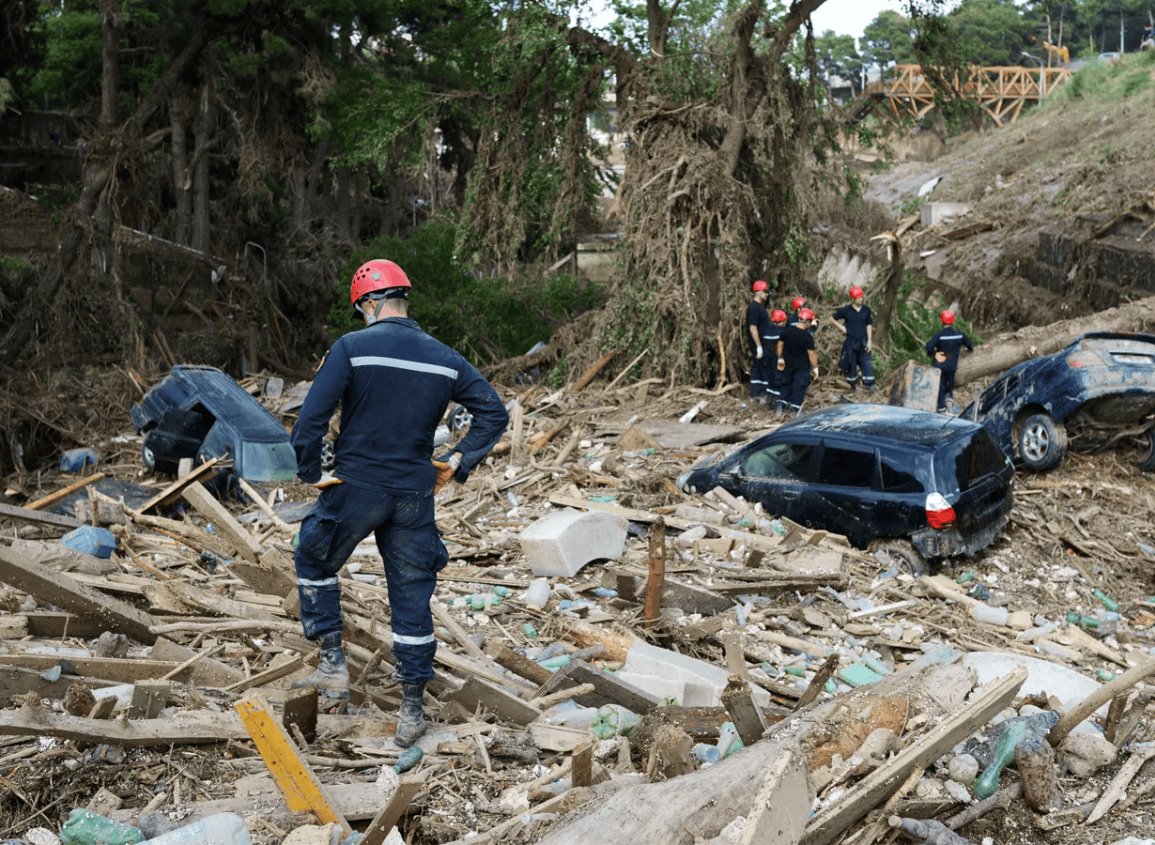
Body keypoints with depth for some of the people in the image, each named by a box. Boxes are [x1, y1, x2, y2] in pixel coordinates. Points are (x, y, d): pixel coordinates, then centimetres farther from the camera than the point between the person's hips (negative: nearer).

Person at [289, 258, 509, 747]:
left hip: (355, 488, -3)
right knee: (412, 597, 11)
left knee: (314, 564, 23)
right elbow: (494, 413, 4)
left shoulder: (352, 348, -10)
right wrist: (457, 463, 7)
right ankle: (411, 712, 16)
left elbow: (311, 418, -16)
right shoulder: (444, 358, 3)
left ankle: (333, 668, 21)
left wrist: (310, 472, -3)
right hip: (415, 496, 3)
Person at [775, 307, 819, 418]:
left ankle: (781, 408, 13)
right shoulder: (808, 336, -20)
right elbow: (811, 353, -18)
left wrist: (780, 359, 16)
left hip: (788, 363, 5)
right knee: (799, 387, 4)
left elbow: (780, 345, 4)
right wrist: (815, 368, -9)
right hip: (802, 366, -5)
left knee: (786, 384, 18)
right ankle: (796, 411, 5)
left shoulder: (786, 330, -6)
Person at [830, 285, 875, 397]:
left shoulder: (866, 310, 1)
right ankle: (853, 387, 23)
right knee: (851, 365, 8)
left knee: (867, 364, -6)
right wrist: (841, 327, -5)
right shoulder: (846, 310, -6)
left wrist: (869, 340, 0)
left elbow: (869, 325, 7)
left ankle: (869, 386, 2)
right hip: (851, 342, -1)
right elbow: (832, 318, 6)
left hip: (863, 342, 1)